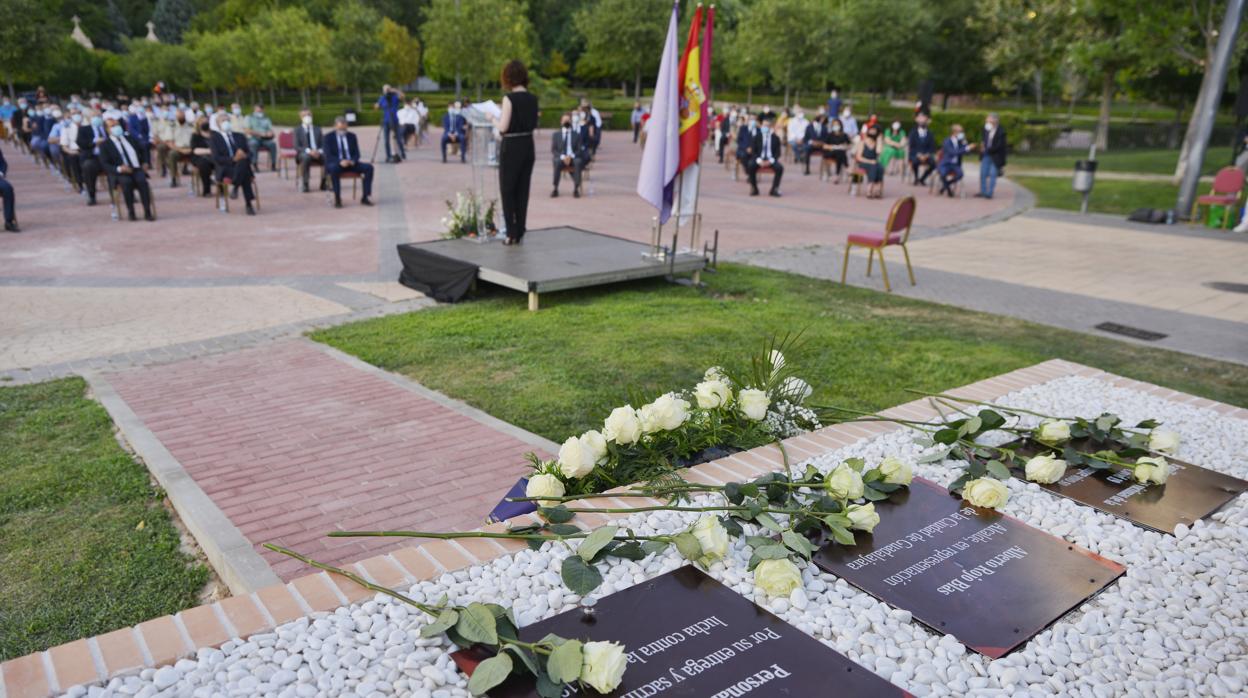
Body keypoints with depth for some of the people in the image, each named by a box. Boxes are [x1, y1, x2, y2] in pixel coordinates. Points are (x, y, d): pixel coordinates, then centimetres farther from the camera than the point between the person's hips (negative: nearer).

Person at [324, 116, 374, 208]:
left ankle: (365, 197, -21)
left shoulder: (352, 136, 11)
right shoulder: (329, 137, 1)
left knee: (368, 167, -22)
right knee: (334, 169, -40)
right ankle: (337, 199, -32)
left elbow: (357, 153, 8)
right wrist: (340, 161, -27)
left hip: (350, 163, 4)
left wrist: (353, 161, -16)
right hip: (335, 164, -4)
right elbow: (328, 155, -8)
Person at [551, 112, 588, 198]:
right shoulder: (555, 135, 17)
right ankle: (555, 189, -32)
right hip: (561, 158, 0)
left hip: (573, 158, 0)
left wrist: (571, 156, -15)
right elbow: (553, 150, 7)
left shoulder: (577, 135, 17)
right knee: (557, 162, -37)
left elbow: (580, 150, 6)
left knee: (578, 161, -36)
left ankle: (576, 189, -34)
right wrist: (562, 156, -14)